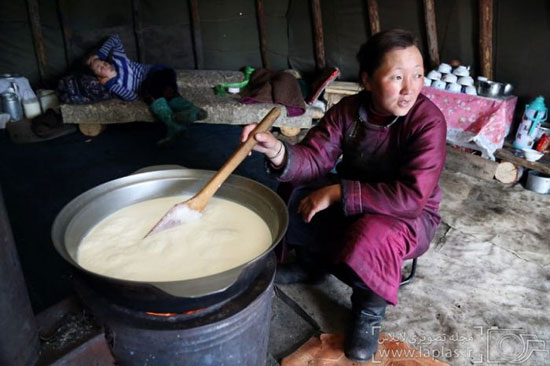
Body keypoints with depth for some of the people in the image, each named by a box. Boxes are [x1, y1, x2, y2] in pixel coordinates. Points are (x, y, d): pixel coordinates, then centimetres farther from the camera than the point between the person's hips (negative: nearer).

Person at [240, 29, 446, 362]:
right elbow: (314, 159, -18)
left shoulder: (428, 121, -26)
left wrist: (338, 192, -35)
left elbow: (411, 197, -33)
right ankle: (313, 263, 18)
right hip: (352, 204, 5)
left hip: (411, 216, -5)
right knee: (300, 201, -13)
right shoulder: (348, 109, -12)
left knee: (372, 236, -35)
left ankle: (370, 309, -1)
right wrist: (279, 151, -41)